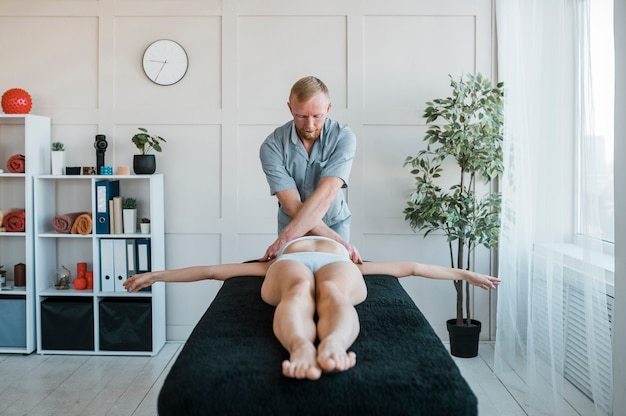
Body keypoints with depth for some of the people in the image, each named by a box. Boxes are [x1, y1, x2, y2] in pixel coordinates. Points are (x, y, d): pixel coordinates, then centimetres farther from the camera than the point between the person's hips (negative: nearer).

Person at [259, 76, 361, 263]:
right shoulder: (272, 146, -21)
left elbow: (325, 194, -33)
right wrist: (338, 241, -33)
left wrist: (285, 238, -41)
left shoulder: (343, 137, -22)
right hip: (292, 224, 0)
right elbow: (292, 206, -26)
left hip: (335, 222, 0)